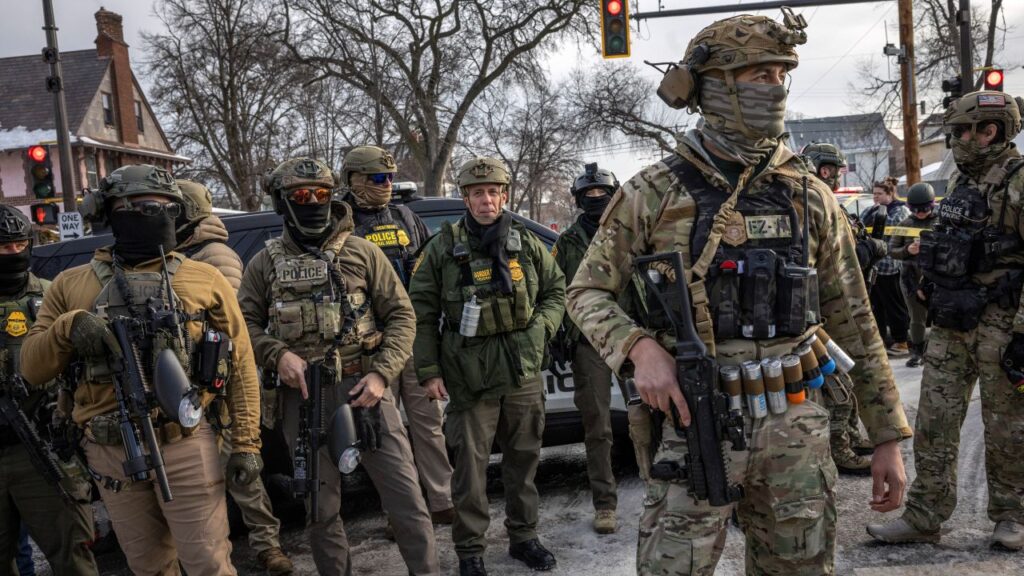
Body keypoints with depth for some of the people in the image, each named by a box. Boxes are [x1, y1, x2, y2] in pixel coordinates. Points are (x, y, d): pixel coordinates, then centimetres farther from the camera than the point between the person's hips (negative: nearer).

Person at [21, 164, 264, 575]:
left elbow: (240, 364, 2)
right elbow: (32, 369, 6)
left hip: (188, 446, -2)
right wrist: (66, 327, -14)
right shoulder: (71, 285, 7)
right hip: (111, 453, 3)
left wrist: (247, 442, -3)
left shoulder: (204, 280, 1)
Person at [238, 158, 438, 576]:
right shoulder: (266, 264, 9)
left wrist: (381, 373, -9)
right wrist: (277, 354, -10)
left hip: (364, 390, -1)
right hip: (304, 398, 1)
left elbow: (401, 316, 4)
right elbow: (245, 323, 9)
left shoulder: (362, 253, 5)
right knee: (321, 509, 12)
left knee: (406, 498, -1)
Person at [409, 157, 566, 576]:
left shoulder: (527, 244, 7)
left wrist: (540, 328, 0)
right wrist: (428, 371, -6)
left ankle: (523, 536, 29)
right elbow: (422, 313, -1)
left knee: (524, 459, 13)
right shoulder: (443, 248, -2)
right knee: (471, 465, 0)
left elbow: (556, 291, 17)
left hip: (523, 373, 3)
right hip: (469, 377, -3)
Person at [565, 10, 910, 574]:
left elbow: (852, 320, 9)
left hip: (797, 432, 3)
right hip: (693, 427, -2)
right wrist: (640, 347, -17)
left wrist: (888, 436, 8)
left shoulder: (808, 196, 5)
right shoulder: (653, 194, -2)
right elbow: (588, 293, 3)